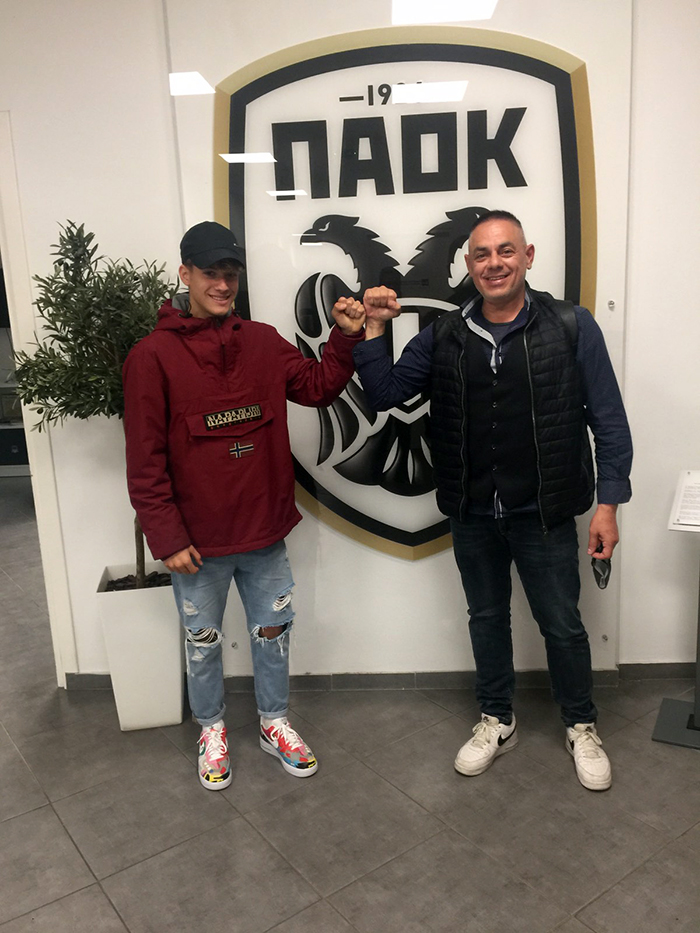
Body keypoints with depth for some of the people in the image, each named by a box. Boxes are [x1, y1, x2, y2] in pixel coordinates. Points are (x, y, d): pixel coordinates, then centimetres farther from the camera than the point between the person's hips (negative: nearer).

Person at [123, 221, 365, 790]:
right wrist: (166, 537, -14)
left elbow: (319, 387, 4)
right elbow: (145, 460, -12)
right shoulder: (153, 356, -11)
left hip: (265, 530, 4)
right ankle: (212, 729, 40)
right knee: (204, 641, 16)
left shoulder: (263, 342, 2)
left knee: (273, 630, 18)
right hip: (198, 541, -3)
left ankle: (274, 722, 40)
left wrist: (345, 337, -12)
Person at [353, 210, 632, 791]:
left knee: (562, 624, 12)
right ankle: (497, 722, 40)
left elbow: (608, 421, -5)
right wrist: (373, 331, -9)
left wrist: (608, 503, -9)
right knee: (487, 619, 19)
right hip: (472, 515, 3)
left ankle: (582, 727, 37)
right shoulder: (444, 336, 1)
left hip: (544, 514, -3)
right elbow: (385, 393, 3)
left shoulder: (572, 327, -7)